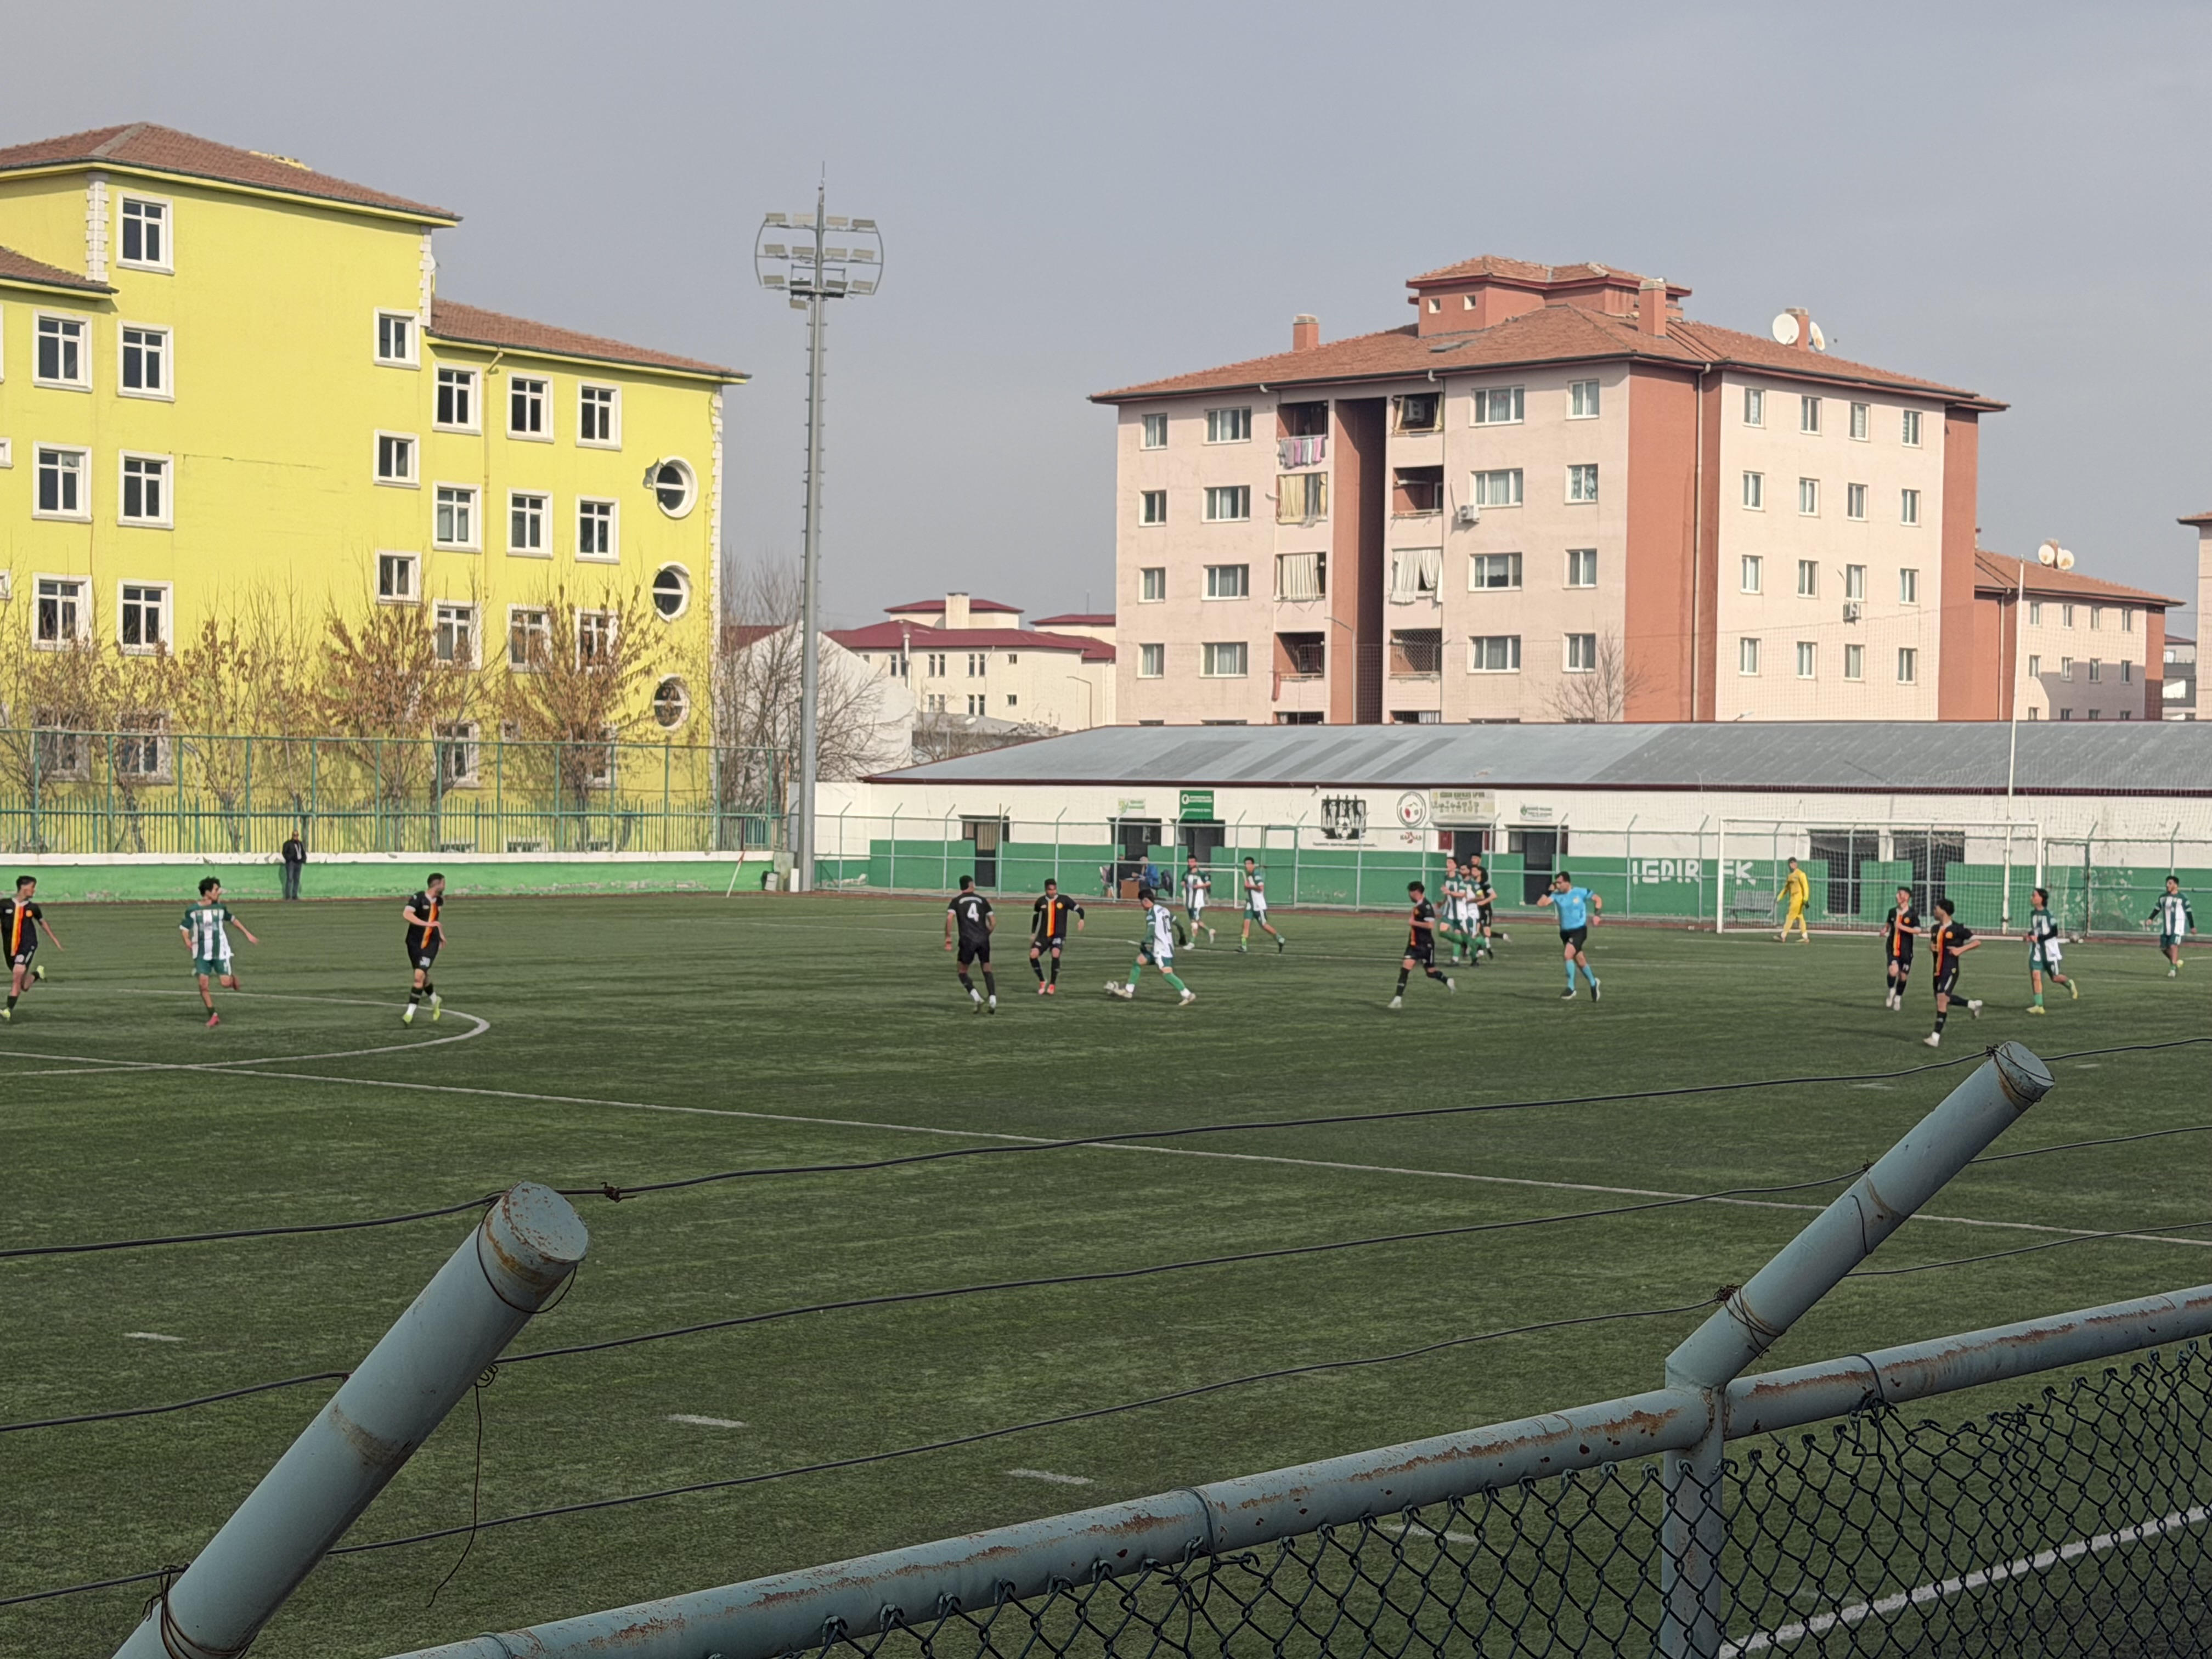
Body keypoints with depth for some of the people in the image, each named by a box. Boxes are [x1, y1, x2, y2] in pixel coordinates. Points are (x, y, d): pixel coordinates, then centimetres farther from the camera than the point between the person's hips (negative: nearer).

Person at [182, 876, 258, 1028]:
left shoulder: (220, 908, 0)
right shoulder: (193, 911, -6)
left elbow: (232, 919, 16)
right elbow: (184, 928, -1)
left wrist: (247, 934, 18)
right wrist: (187, 940, -22)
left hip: (220, 951, 0)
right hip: (202, 954, 0)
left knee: (225, 983, -9)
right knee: (203, 984, -8)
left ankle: (233, 976, 28)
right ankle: (213, 1015, 5)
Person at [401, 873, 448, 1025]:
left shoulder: (439, 901, 5)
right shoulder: (419, 898, -15)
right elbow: (407, 913, -32)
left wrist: (441, 935, 29)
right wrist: (427, 924, -38)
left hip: (431, 943, 2)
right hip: (415, 942, -2)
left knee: (419, 975, -14)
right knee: (423, 976, 12)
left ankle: (410, 1014, -12)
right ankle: (435, 1000, 41)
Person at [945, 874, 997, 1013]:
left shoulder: (957, 901, 7)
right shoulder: (982, 900, 13)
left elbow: (950, 918, -9)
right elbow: (993, 921, 10)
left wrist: (948, 938, -5)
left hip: (967, 940, -2)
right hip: (983, 940, 2)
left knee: (963, 972, 10)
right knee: (987, 970, 15)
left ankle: (978, 1000, -8)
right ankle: (993, 1001, 0)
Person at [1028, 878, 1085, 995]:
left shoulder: (1064, 901, -4)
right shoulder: (1041, 902, 3)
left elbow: (1079, 909, -1)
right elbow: (1036, 916, 20)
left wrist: (1081, 919, -22)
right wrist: (1033, 933, 19)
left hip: (1059, 935, -3)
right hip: (1043, 935, 3)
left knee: (1055, 954, -28)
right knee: (1033, 955, -15)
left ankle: (1052, 984, -13)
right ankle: (1042, 982, 7)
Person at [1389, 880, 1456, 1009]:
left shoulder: (1426, 906, -17)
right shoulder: (1417, 906, 11)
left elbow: (1430, 925, -27)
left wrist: (1413, 923, -22)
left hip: (1425, 945, -8)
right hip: (1414, 945, 8)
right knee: (1405, 969, 3)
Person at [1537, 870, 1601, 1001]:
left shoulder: (1581, 892, -8)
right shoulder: (1556, 895, -1)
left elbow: (1598, 899, 2)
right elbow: (1541, 903, -13)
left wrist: (1597, 915, -10)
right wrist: (1550, 890, -13)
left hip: (1579, 930, -5)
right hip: (1565, 932, 5)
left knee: (1568, 954, -23)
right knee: (1579, 960, 13)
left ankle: (1571, 988, -15)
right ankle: (1593, 983, 36)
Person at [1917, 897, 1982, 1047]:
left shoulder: (1958, 929, -10)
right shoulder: (1935, 929, 9)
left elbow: (1977, 942, -7)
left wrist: (1961, 949, -19)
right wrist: (1931, 947, 1)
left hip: (1950, 970, -8)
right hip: (1938, 970, 8)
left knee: (1942, 997, -19)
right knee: (1943, 999, 19)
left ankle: (1936, 1036, -21)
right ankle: (1973, 1004, 41)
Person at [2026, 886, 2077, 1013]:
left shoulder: (2049, 913, -13)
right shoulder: (2032, 913, 6)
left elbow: (2054, 932, -15)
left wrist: (2039, 938, -23)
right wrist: (2030, 935, -1)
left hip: (2049, 949, -5)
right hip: (2036, 949, 5)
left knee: (2055, 978, 6)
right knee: (2035, 975, -10)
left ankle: (2070, 985, 39)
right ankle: (2039, 1005, -9)